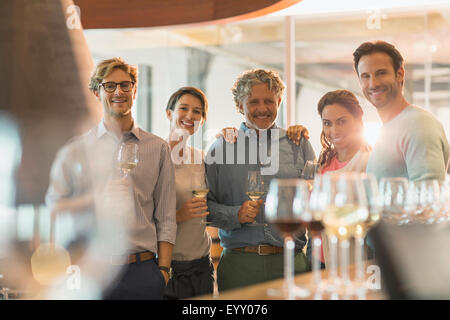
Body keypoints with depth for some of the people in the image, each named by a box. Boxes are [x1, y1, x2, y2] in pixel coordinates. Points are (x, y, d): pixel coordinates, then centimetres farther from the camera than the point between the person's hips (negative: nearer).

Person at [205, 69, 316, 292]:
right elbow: (206, 205, 6)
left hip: (291, 263, 1)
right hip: (238, 265, -1)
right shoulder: (221, 148, 8)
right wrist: (236, 215, -10)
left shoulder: (299, 145, 10)